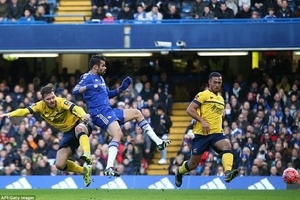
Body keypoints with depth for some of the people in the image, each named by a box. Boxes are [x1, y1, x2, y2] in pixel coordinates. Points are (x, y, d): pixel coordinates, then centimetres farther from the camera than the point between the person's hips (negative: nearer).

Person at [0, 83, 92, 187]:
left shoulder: (61, 102, -23)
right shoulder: (41, 106, -9)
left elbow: (75, 108, -40)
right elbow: (25, 111, -18)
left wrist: (84, 115, -60)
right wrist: (9, 114, -35)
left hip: (79, 125, -6)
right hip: (68, 133, 6)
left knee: (79, 129, -45)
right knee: (59, 165, -3)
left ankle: (87, 156, -58)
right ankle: (85, 171, 16)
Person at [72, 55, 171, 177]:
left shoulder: (100, 78, 21)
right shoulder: (87, 77, -6)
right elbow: (75, 91, -20)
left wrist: (122, 88, 21)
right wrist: (89, 87, -35)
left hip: (108, 111, 10)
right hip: (100, 113, -10)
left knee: (136, 113, 19)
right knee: (117, 134, -31)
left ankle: (158, 142, 22)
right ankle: (109, 168, -41)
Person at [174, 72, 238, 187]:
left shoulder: (221, 99, 18)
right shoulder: (203, 95, -4)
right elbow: (190, 110, -14)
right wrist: (202, 121, -23)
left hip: (216, 133, 5)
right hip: (201, 134, -5)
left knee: (227, 145, -29)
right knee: (193, 164, 4)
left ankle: (228, 173, -46)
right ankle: (179, 172, 37)